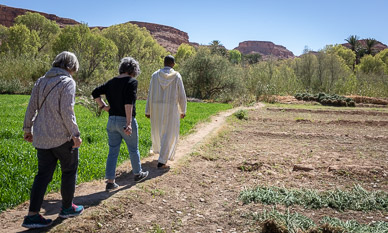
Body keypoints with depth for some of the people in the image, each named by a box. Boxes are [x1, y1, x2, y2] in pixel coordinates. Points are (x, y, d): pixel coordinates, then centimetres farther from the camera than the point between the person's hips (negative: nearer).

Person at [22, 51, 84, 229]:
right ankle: (67, 208, 25)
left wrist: (27, 129, 20)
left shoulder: (41, 81, 11)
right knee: (69, 171, 11)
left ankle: (32, 215, 10)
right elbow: (66, 111, -18)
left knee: (43, 174, 11)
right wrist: (75, 134, -13)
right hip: (62, 137, -7)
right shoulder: (67, 82, -11)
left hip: (41, 137, 7)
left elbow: (31, 107, 12)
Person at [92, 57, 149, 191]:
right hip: (125, 120, -5)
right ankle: (138, 174, 33)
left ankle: (110, 182, 12)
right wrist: (129, 123, -26)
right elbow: (128, 103, -23)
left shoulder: (111, 82, 9)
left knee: (113, 151, 10)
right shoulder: (132, 82, -11)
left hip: (112, 121, 6)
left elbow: (95, 93, 10)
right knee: (133, 150, 14)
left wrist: (103, 106, 11)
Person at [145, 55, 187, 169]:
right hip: (171, 108, -3)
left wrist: (148, 111, 5)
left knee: (157, 129, 25)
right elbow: (182, 95, -4)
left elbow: (150, 94, 0)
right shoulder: (177, 76, -6)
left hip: (156, 108, 3)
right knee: (169, 135, 2)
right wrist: (183, 111, 8)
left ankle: (157, 149, 49)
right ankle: (161, 161, -2)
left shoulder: (155, 75, 0)